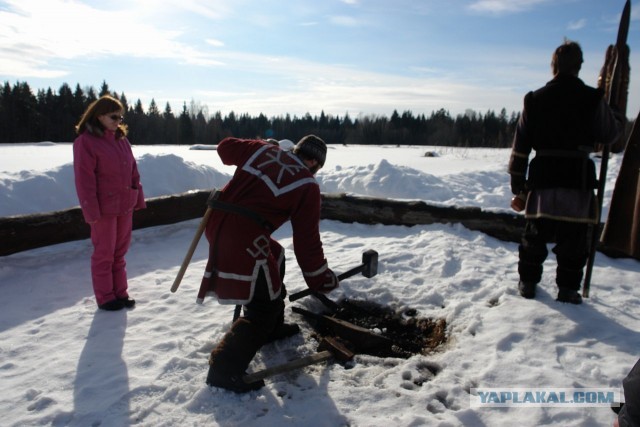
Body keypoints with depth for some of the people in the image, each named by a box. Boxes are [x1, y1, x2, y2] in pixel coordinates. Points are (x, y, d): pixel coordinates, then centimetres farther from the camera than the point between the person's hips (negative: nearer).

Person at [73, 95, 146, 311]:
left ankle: (120, 293, 25)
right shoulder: (86, 141, -10)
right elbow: (84, 179, -14)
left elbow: (133, 171, 13)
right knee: (104, 253, 5)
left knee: (120, 252, 14)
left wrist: (138, 198, 9)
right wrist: (91, 211, -16)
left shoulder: (121, 139, 10)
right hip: (104, 208, -6)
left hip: (125, 206, 6)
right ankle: (105, 298, 18)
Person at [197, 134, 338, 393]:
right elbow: (307, 240, -1)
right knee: (263, 305, 1)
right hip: (243, 238, -9)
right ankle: (225, 368, -1)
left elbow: (225, 148, 20)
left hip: (218, 222, 9)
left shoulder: (263, 149, 11)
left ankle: (273, 328, 41)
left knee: (274, 256, 27)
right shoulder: (307, 186, -2)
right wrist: (320, 278, 11)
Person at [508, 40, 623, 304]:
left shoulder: (535, 100, 3)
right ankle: (568, 289, 13)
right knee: (574, 238, 7)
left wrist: (517, 179, 12)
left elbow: (521, 144, 4)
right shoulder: (592, 99, -4)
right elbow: (611, 134, 8)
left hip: (542, 176, 2)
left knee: (535, 234, 13)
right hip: (578, 178, -2)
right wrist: (614, 114, 29)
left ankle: (527, 282, 22)